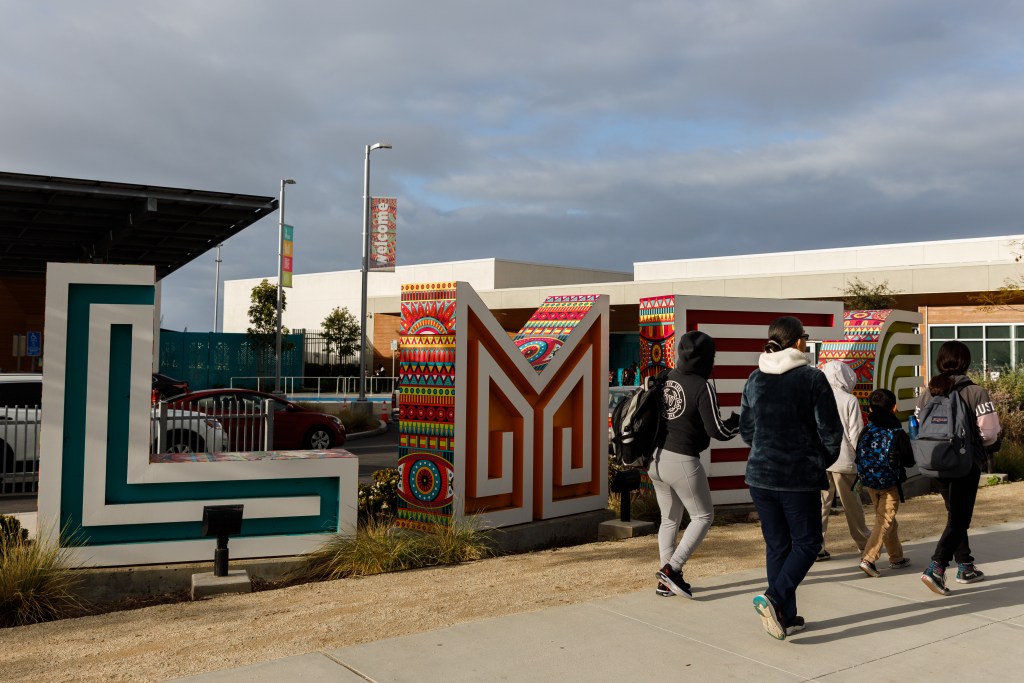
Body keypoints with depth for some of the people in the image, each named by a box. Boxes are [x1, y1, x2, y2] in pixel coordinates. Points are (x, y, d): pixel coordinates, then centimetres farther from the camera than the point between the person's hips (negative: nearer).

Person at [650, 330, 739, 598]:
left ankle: (667, 581, 21)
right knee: (703, 516, 11)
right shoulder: (702, 387, -14)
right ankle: (671, 569, -1)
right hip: (682, 460, -7)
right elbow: (717, 431, -13)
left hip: (656, 458, 7)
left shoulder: (665, 379, 4)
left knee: (669, 519, 18)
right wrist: (740, 419, 4)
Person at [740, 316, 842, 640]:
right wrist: (823, 461, 9)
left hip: (760, 475, 5)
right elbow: (830, 430, -8)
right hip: (800, 478, -5)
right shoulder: (812, 378, -11)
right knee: (806, 542, 9)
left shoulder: (754, 380, 4)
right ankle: (775, 598, -10)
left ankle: (786, 617, 18)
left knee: (776, 545, 14)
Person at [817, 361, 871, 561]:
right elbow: (855, 434, -8)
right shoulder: (850, 400, -8)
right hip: (843, 460, -2)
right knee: (852, 504, 14)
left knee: (821, 504, 4)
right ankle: (863, 542, 31)